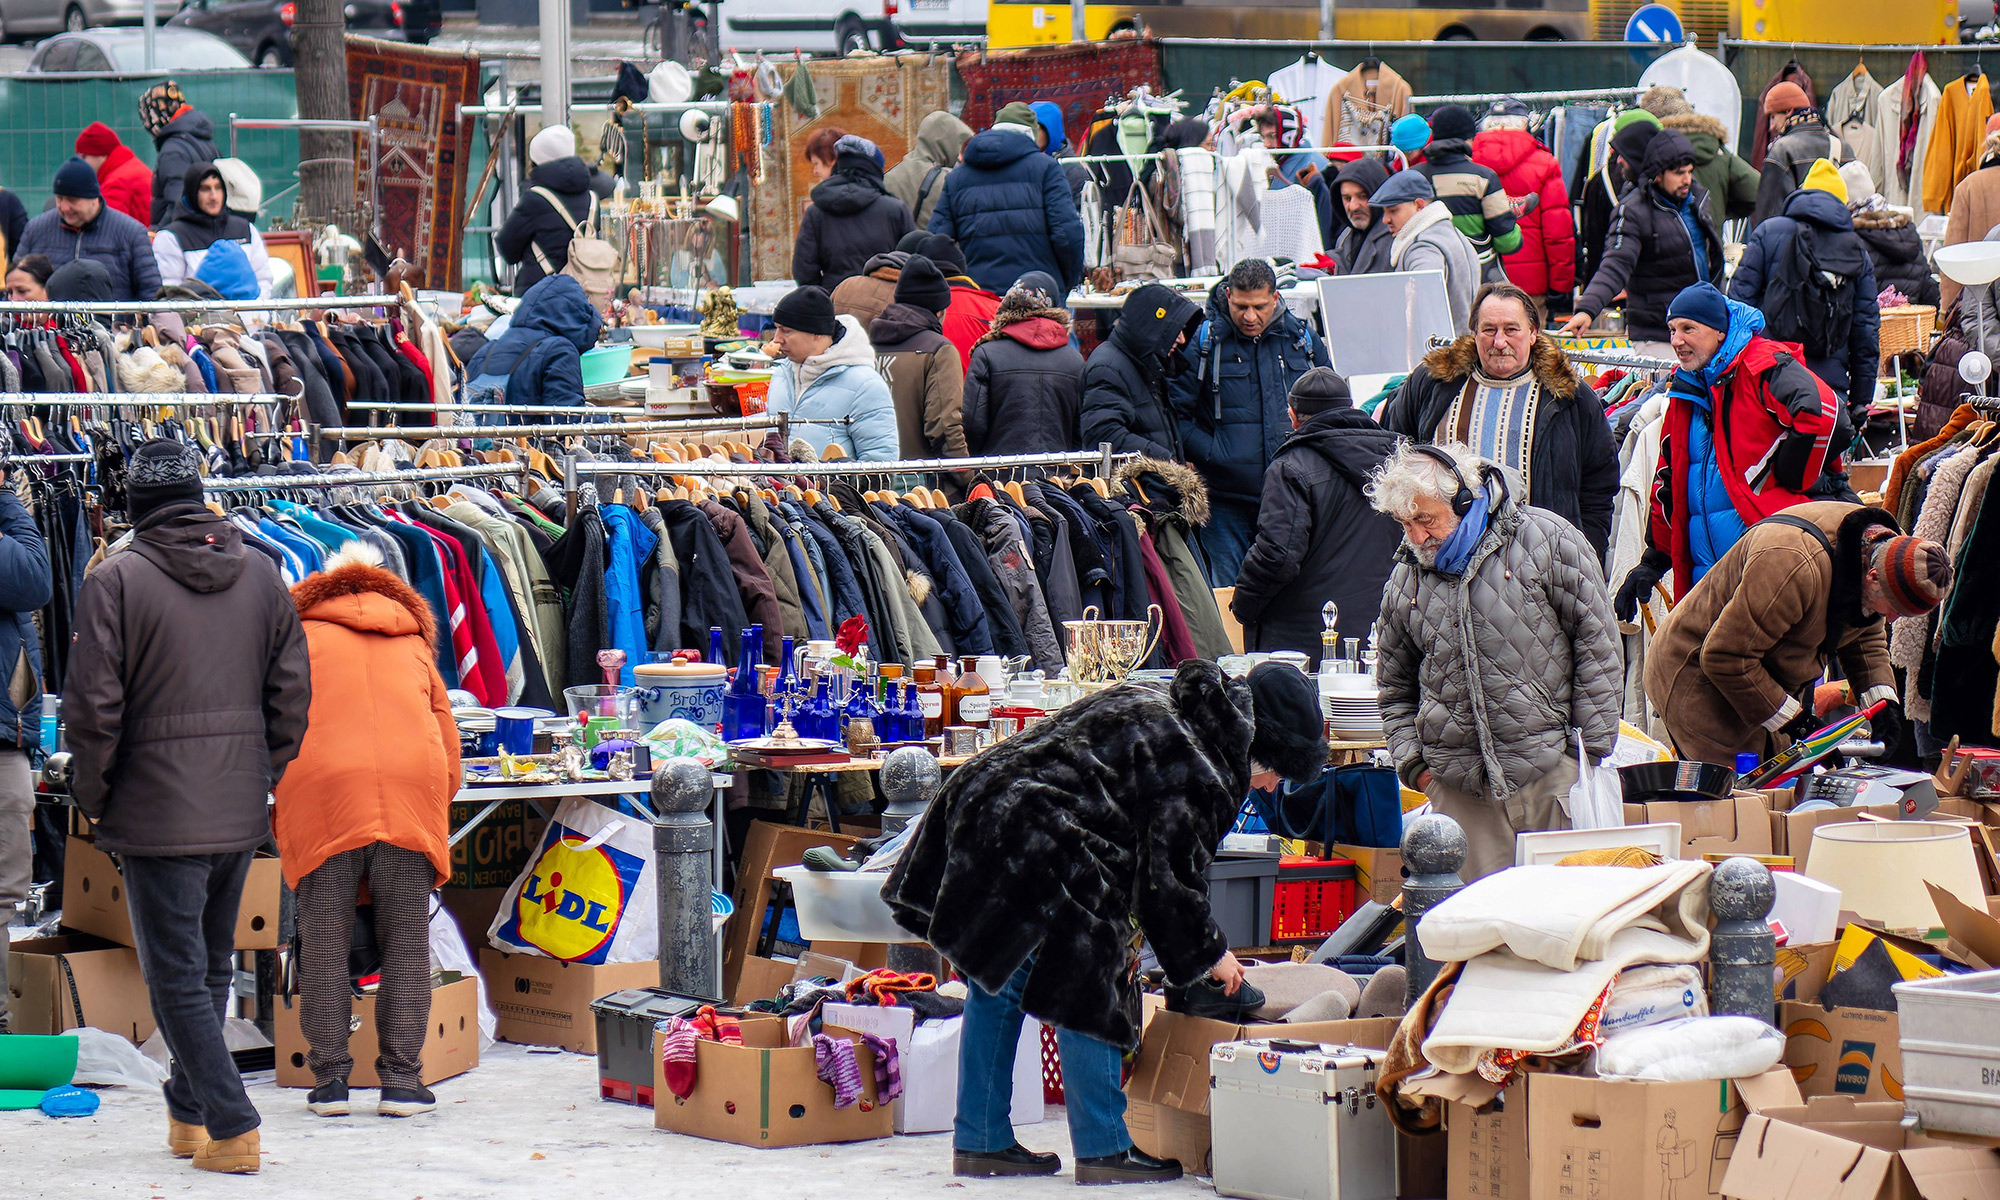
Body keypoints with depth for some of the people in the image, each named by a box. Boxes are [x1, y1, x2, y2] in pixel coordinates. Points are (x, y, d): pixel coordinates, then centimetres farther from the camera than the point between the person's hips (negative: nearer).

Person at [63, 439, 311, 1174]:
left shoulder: (116, 581, -10)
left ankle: (231, 1128, -10)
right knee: (212, 965, 19)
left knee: (176, 976, -2)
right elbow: (291, 692, 8)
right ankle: (189, 1115, 29)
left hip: (159, 813, -5)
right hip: (240, 812, 5)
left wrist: (93, 797, 0)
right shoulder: (260, 575, 5)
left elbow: (93, 706, -13)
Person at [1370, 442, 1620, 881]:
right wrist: (1412, 761, 6)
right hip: (1459, 791, 3)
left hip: (1551, 774, -3)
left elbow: (1598, 646, 1)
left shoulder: (1546, 540, -1)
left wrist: (1594, 752, -3)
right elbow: (1395, 688, 23)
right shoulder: (1406, 580, 12)